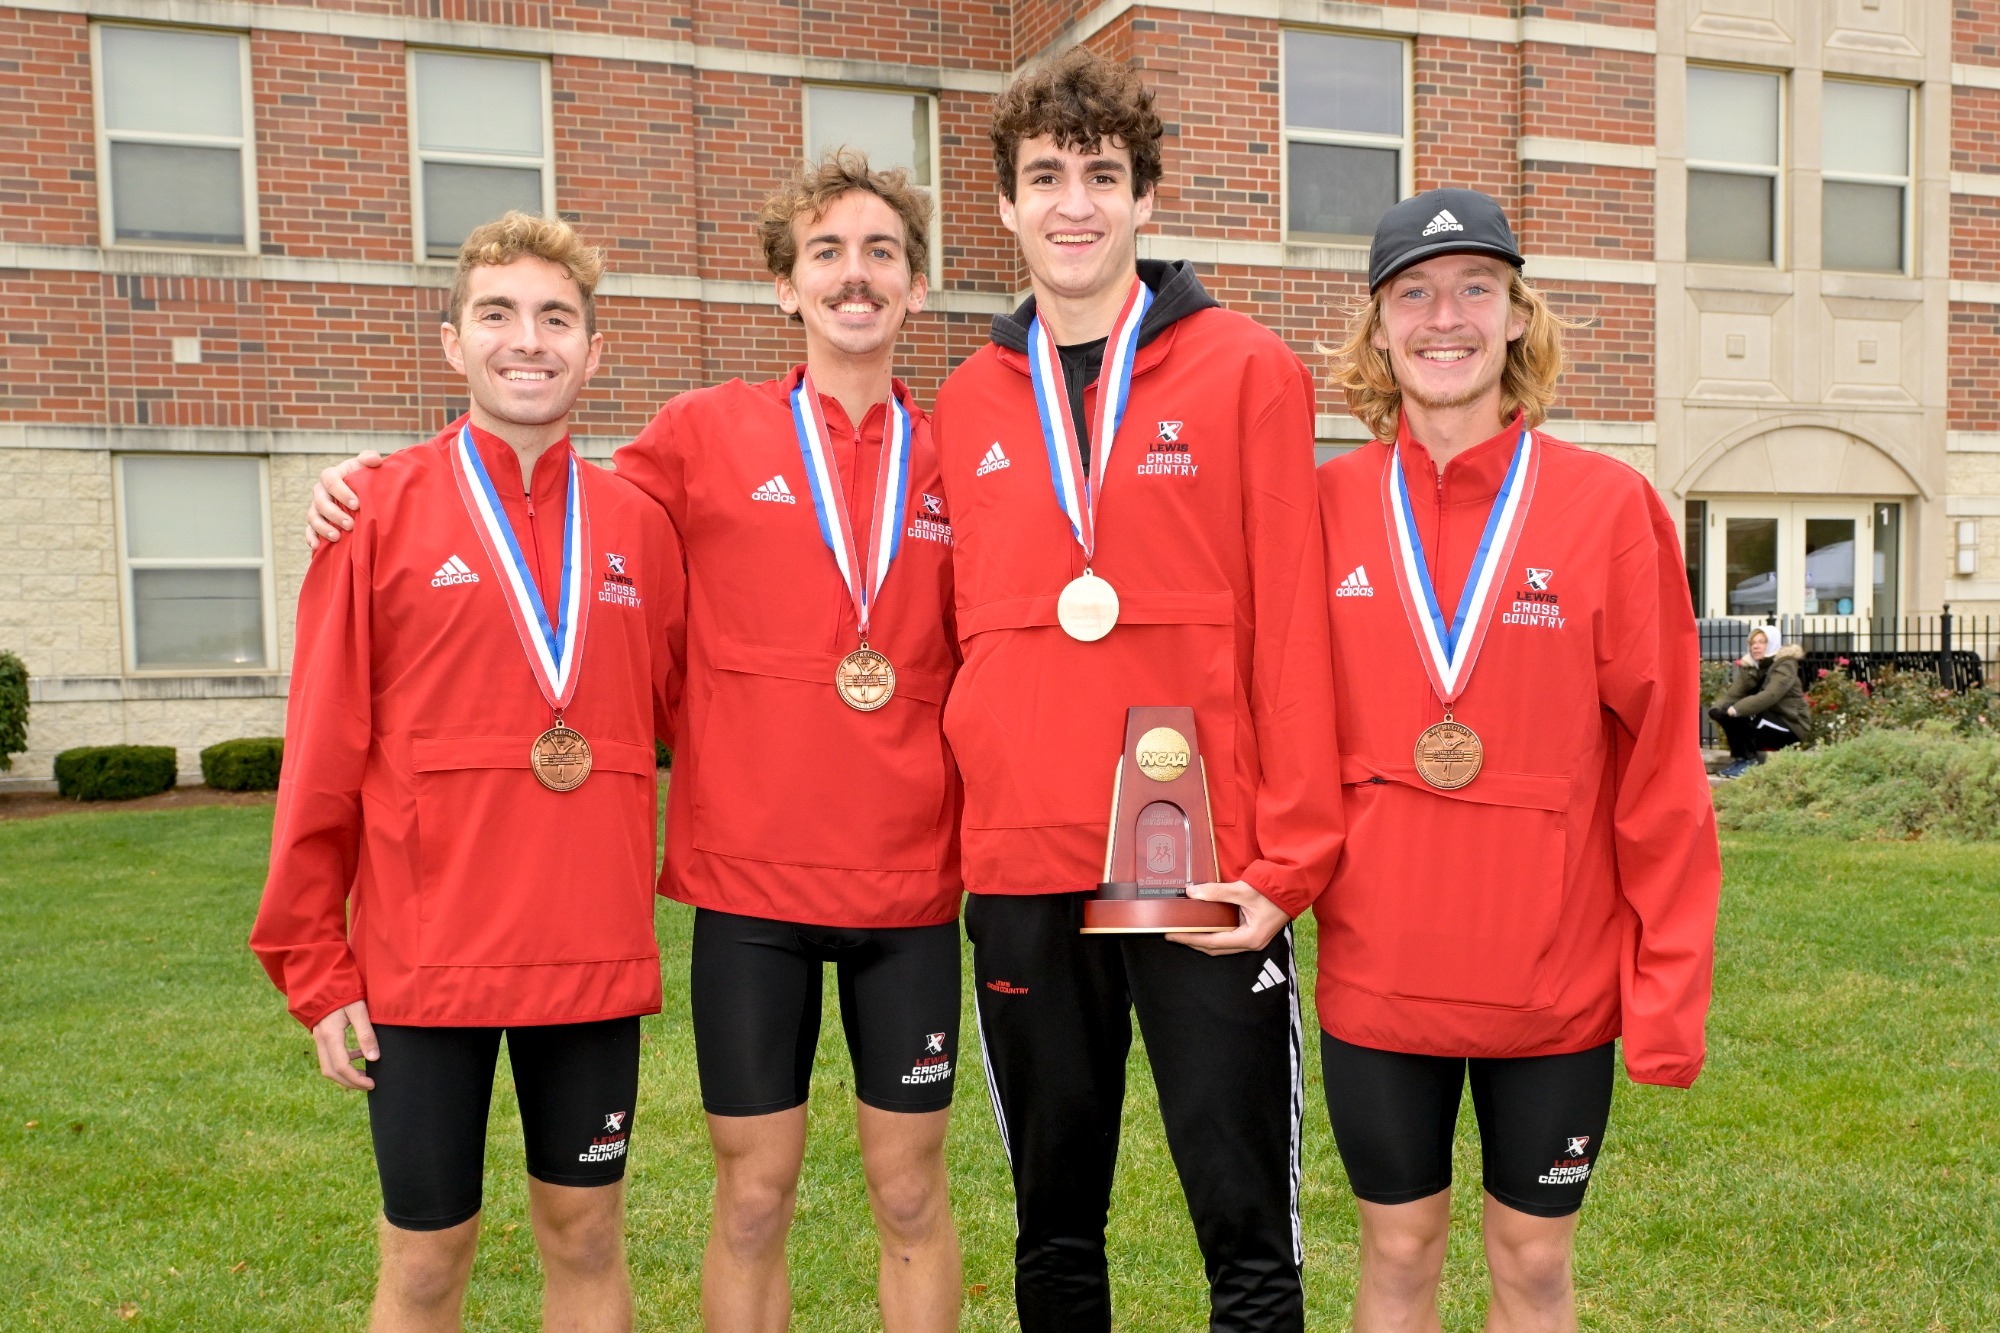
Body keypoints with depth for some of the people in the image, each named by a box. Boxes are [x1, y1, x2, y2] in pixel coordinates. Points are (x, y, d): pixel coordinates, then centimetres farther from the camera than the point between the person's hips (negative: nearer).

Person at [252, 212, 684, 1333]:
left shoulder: (638, 526, 4)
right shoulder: (382, 511, -4)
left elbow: (679, 723, 12)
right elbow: (323, 758, -3)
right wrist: (314, 966, -2)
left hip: (596, 953, 3)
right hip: (424, 960, -2)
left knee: (588, 1236, 14)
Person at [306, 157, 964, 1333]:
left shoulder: (958, 462, 4)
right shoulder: (706, 432, 0)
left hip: (912, 882, 1)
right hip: (748, 879, -1)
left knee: (910, 1186, 12)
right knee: (753, 1192, 10)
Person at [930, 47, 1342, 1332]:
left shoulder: (1248, 371, -1)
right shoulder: (965, 405, 10)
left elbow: (1295, 630, -6)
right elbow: (960, 638, 13)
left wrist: (1287, 859, -11)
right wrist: (950, 824, 5)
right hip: (1020, 873, 4)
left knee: (1248, 1224, 6)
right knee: (1054, 1223, 17)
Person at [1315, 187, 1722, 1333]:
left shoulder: (1610, 505, -6)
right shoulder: (1325, 506, -2)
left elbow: (1661, 767, -5)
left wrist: (1671, 986, -6)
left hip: (1559, 976, -1)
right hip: (1375, 973, 1)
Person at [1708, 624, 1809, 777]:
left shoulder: (1785, 664, -13)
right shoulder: (1749, 666, 7)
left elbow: (1770, 695, -29)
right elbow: (1733, 694, -5)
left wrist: (1736, 709, -38)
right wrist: (1716, 708, -27)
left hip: (1791, 726, -7)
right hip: (1767, 721, 7)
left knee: (1739, 715, -28)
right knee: (1723, 711, -14)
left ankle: (1749, 760, -13)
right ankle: (1739, 758, -8)